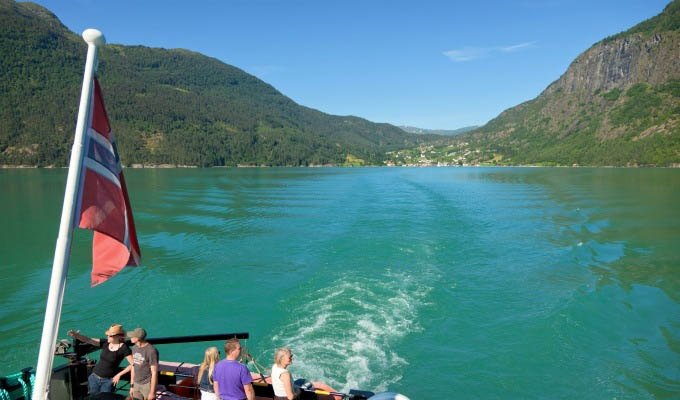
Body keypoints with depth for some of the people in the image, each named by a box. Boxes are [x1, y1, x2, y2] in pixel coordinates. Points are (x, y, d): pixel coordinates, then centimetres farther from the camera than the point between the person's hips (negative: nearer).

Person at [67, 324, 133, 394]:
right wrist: (75, 335, -21)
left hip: (108, 381, -4)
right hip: (94, 378, 5)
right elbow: (88, 340, -6)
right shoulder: (105, 343, 0)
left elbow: (132, 364, -15)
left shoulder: (123, 348, -13)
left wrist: (119, 375, -13)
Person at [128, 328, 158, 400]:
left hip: (147, 385, -7)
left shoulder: (151, 351, -19)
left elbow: (154, 372, -17)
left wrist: (152, 392, -16)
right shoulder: (134, 348, 6)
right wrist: (132, 386, 15)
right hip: (136, 384, 7)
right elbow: (133, 367, 14)